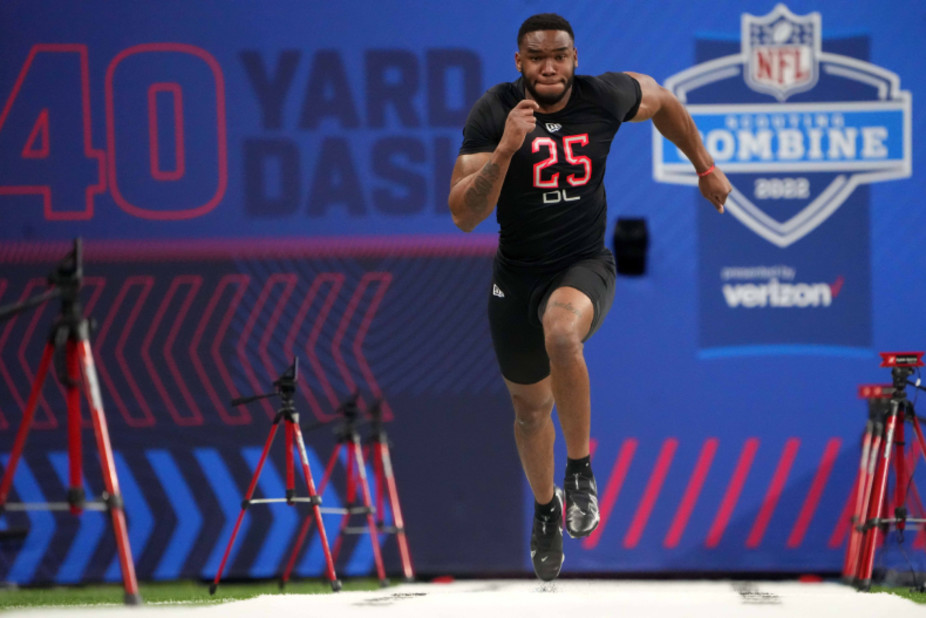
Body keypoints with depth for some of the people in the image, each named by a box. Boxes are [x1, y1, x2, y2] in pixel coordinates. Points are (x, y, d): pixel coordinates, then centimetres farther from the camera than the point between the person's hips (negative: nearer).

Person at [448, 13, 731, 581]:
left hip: (585, 267, -2)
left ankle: (580, 470, -18)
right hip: (517, 274, 2)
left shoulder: (605, 97, -10)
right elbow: (464, 215, -19)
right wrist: (505, 150, -31)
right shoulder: (494, 113, -14)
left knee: (561, 333, -37)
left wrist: (706, 167, 20)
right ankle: (545, 509, 46)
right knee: (531, 408, 17)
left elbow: (661, 101, 15)